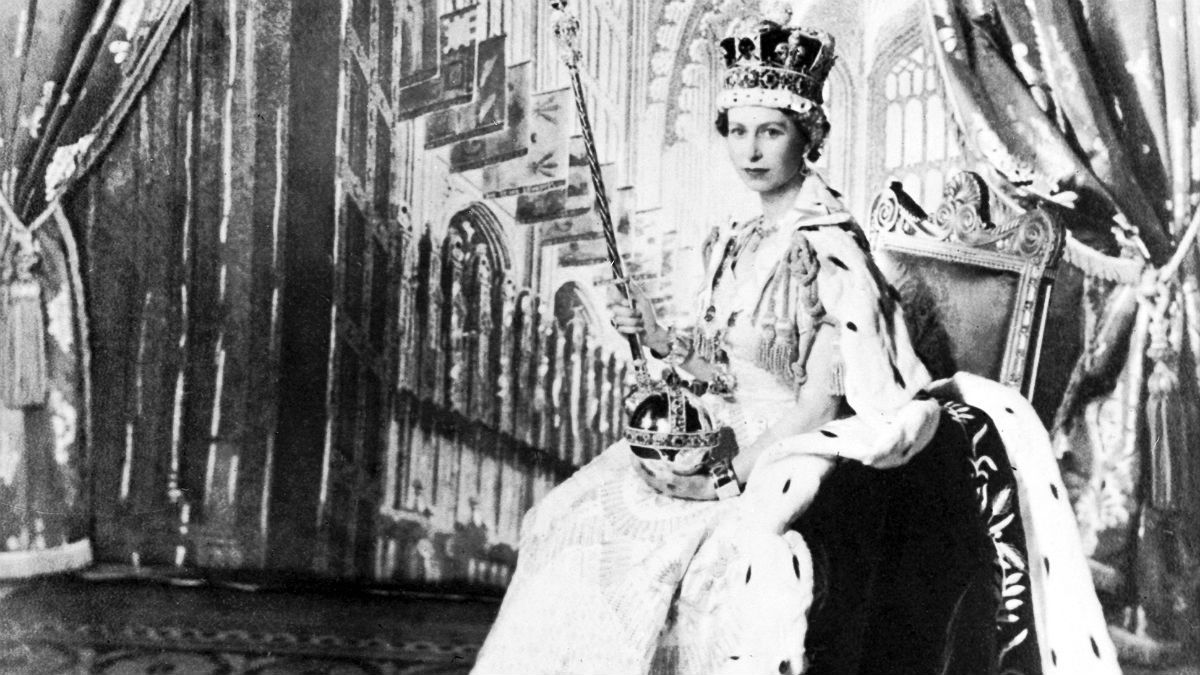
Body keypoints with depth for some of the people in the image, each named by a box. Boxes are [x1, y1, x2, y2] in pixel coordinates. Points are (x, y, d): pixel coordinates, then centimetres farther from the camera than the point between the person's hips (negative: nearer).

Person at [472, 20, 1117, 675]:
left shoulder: (829, 241, -12)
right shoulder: (732, 244, 10)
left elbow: (830, 392, -17)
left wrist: (754, 461, -20)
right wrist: (656, 338, 4)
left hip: (800, 451, -8)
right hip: (730, 451, 8)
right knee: (587, 520, 5)